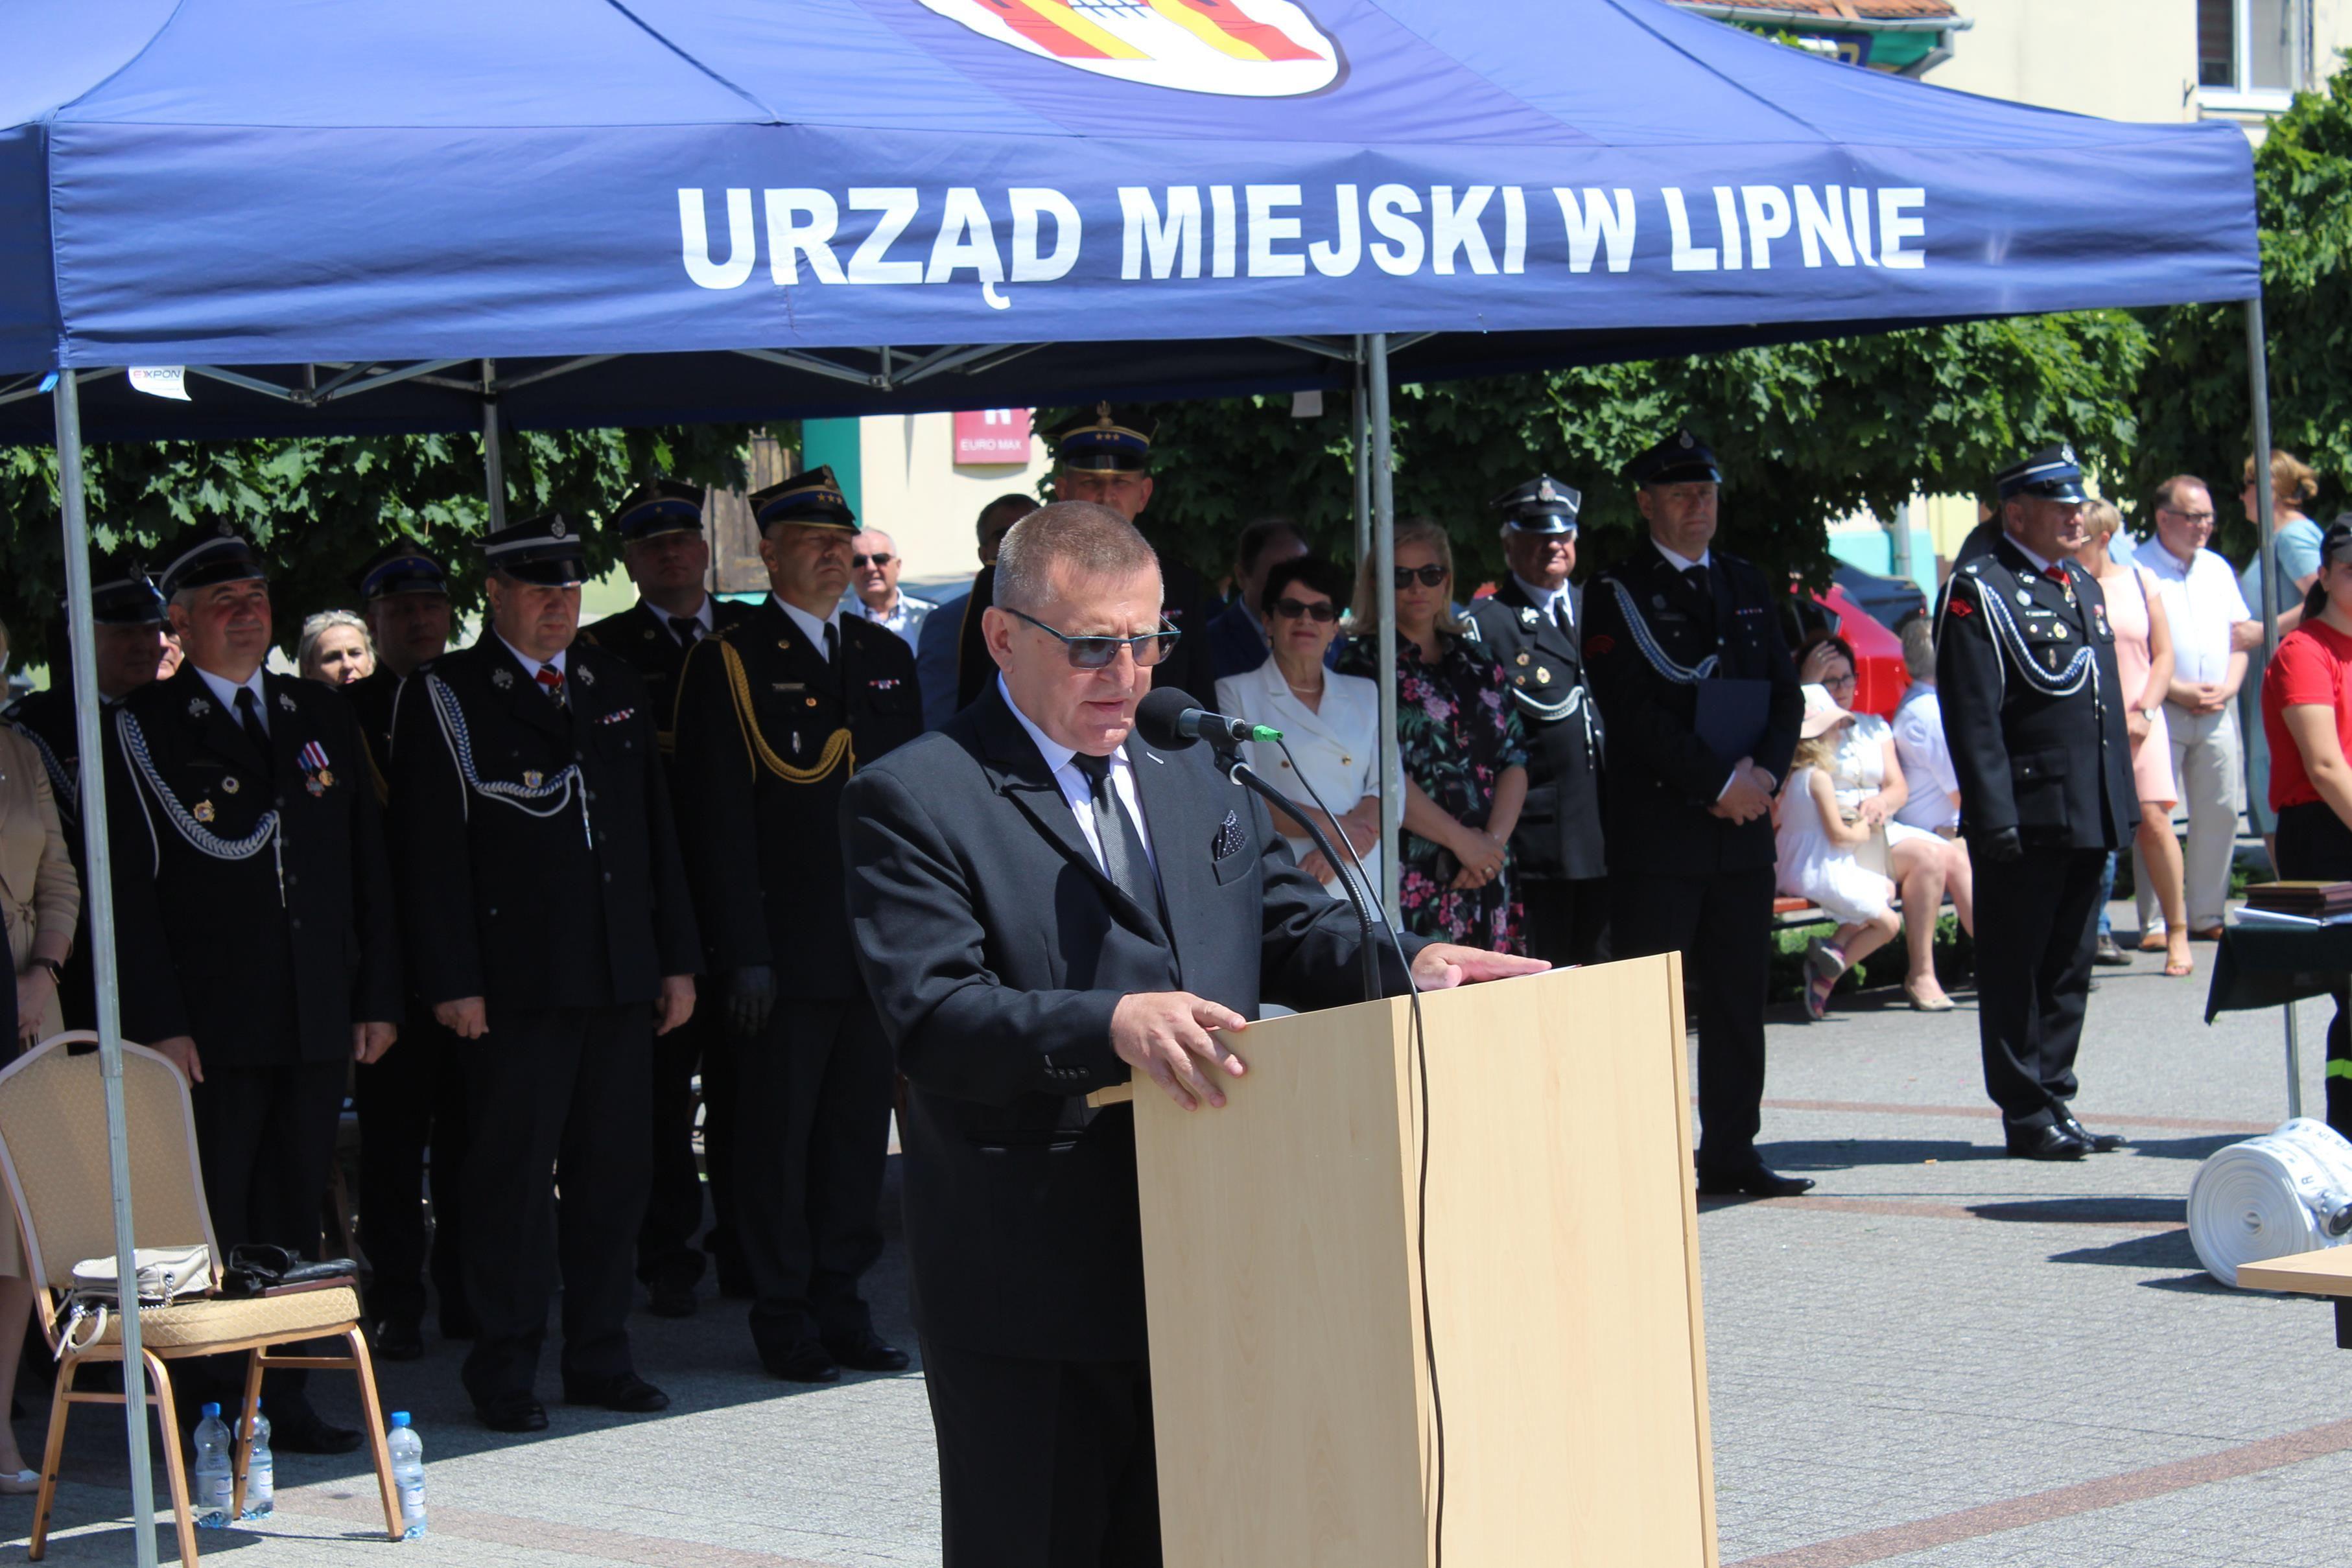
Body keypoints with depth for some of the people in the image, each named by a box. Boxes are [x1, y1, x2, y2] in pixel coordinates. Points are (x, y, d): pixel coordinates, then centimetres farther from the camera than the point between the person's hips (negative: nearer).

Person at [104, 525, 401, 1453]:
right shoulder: (143, 729, -1)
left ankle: (284, 1402, 15)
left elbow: (368, 865, 15)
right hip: (211, 1028, -4)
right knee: (209, 1230, -3)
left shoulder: (323, 718, 14)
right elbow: (130, 887, -5)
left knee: (294, 1219, 9)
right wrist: (161, 1023, -13)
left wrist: (378, 997, 8)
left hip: (318, 1020, 5)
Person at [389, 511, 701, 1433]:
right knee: (512, 1176, -2)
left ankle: (600, 1358, 18)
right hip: (515, 986, -5)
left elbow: (656, 830, 18)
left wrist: (678, 958, 12)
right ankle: (505, 1372, 6)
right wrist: (452, 982, -13)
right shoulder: (444, 699, -2)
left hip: (623, 978, 5)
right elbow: (429, 853, -6)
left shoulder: (617, 689, 16)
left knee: (613, 1172, 8)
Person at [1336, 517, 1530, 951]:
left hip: (1487, 880, 5)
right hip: (1411, 879, -5)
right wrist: (1461, 840, -12)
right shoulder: (1362, 662, 0)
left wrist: (1493, 841, -5)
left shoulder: (1475, 661, 18)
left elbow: (1515, 760, 12)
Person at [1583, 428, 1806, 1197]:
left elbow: (1785, 695, 14)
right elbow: (1634, 712, -11)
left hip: (1743, 821, 6)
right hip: (1656, 827, -6)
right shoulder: (1617, 594, -2)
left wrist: (1764, 772, -5)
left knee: (1739, 995, 7)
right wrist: (1719, 782, -14)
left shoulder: (1748, 587, 16)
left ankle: (1732, 1152, 14)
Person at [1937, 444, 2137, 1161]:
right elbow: (1973, 717, -14)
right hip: (2027, 821, -8)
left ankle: (2055, 1101, 18)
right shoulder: (1979, 591, -8)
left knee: (2069, 972, 11)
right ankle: (2027, 1115, 4)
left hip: (2089, 820, 8)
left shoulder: (2085, 587, 17)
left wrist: (2124, 803, 17)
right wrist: (1995, 818, -19)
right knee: (2016, 974, 0)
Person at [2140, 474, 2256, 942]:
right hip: (2161, 711, -6)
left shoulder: (2218, 569, 15)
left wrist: (2228, 687, -2)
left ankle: (2208, 915, 15)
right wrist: (2177, 691, -14)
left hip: (2217, 712, 6)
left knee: (2219, 814, 6)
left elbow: (2239, 636, 16)